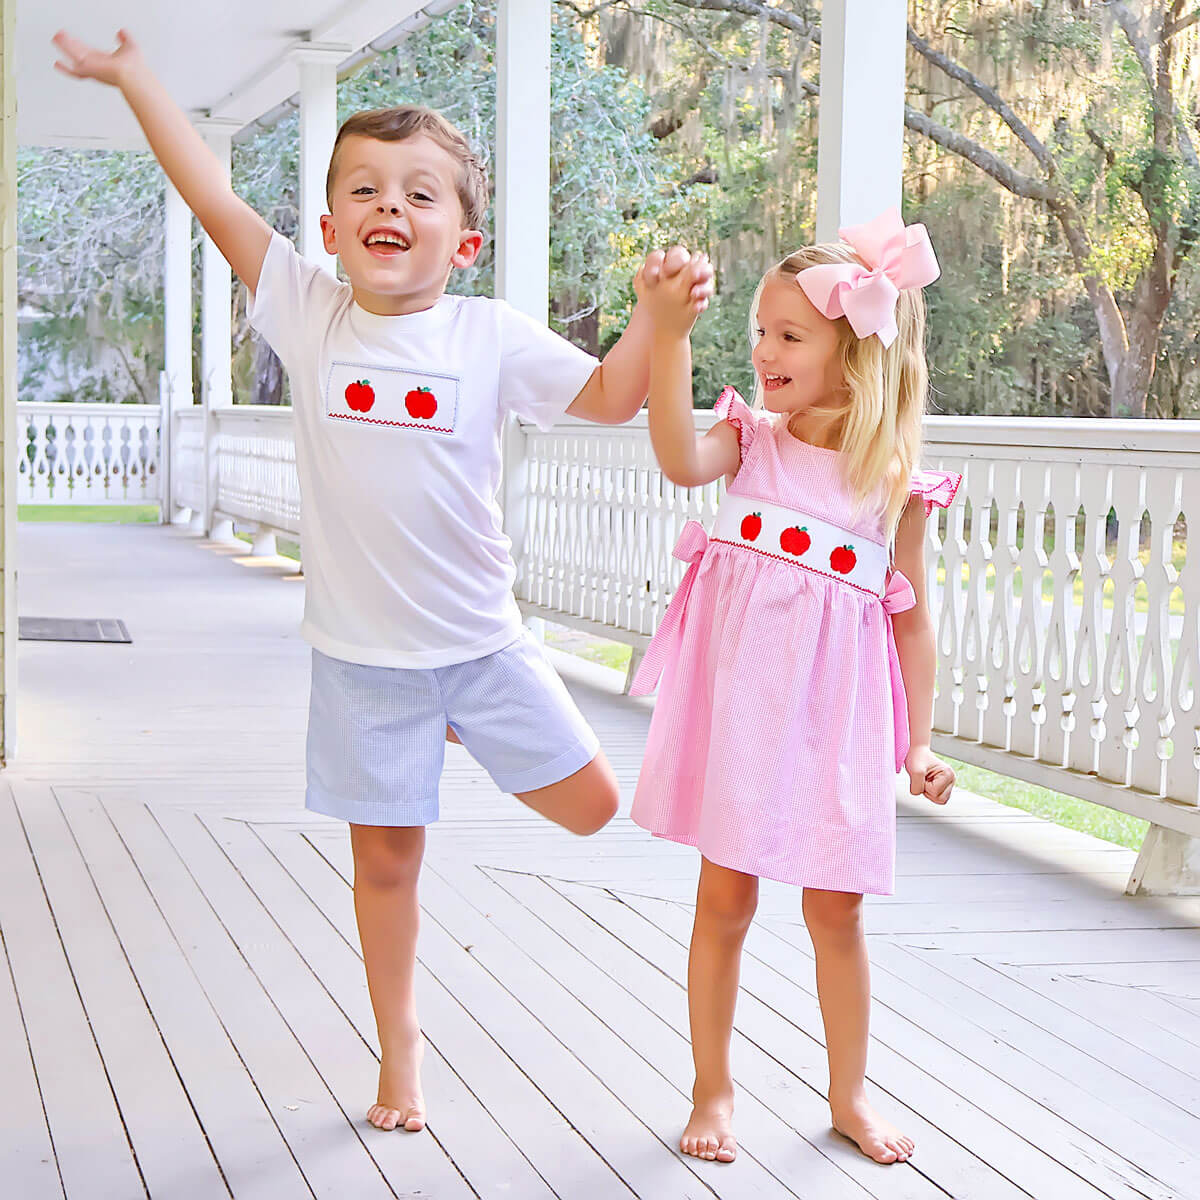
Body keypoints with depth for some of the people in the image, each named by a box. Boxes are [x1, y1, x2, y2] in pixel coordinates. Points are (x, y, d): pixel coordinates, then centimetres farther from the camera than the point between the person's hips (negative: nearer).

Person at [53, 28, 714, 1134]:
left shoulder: (491, 336, -7)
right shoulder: (309, 314, -6)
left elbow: (608, 397, -5)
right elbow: (217, 201, -4)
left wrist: (658, 313, -21)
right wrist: (135, 78, -1)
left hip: (481, 638, 1)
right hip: (363, 653, 0)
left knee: (590, 805, 6)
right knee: (386, 855, 8)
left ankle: (461, 730, 33)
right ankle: (399, 1047, 26)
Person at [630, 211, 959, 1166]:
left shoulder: (896, 480, -1)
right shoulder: (752, 437, -1)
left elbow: (910, 617, 5)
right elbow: (682, 460, -24)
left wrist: (920, 739, 4)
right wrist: (669, 333, -33)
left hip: (835, 714, 0)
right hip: (739, 700, 0)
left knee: (836, 909, 10)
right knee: (726, 898, 7)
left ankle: (850, 1095, 28)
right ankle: (714, 1089, 22)